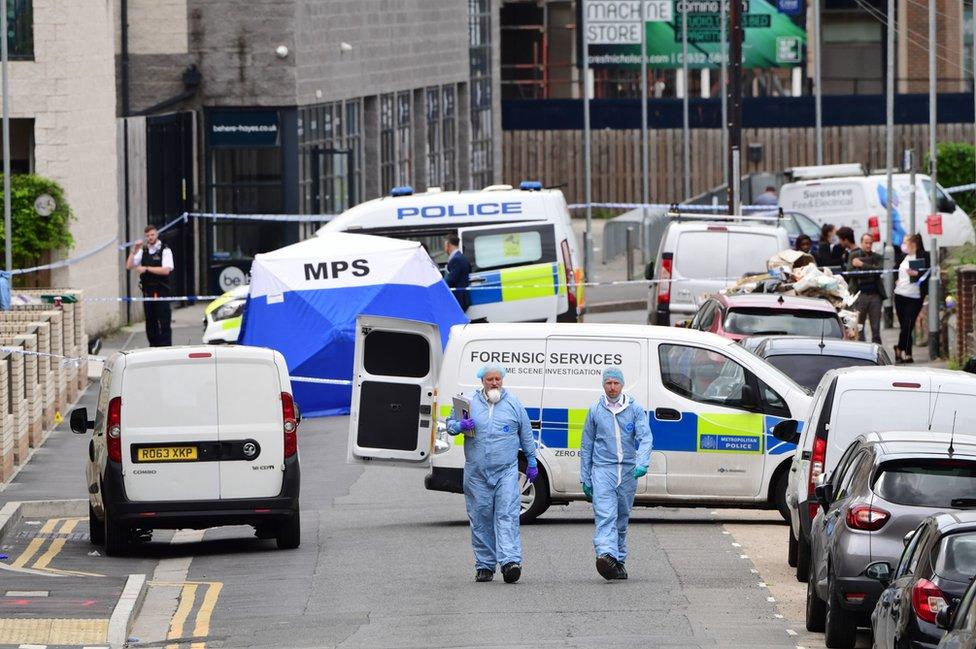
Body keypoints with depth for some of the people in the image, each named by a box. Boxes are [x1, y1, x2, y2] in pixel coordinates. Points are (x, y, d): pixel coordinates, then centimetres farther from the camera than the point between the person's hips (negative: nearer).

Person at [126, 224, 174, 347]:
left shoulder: (165, 250, -3)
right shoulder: (143, 251, 12)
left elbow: (166, 270, -14)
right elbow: (129, 266, 6)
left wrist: (147, 269, -17)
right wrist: (134, 250, -5)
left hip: (161, 291, -5)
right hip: (147, 291, 5)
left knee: (163, 323, -8)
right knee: (150, 322, 9)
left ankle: (166, 348, -8)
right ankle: (153, 347, 16)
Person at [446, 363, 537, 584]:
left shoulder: (513, 404, 8)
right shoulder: (470, 403, 7)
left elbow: (526, 434, 16)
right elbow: (450, 424, 15)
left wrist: (532, 462, 17)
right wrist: (460, 426, -9)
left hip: (506, 471, -1)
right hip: (477, 473, 1)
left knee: (507, 516, -13)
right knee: (480, 519, 4)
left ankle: (510, 561, -21)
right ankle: (484, 565, 11)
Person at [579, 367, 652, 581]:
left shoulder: (634, 409, 4)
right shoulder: (595, 411, 7)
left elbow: (645, 437, -5)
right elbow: (586, 446, 12)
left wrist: (642, 463, -23)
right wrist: (585, 478, 9)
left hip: (628, 472, 1)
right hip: (603, 469, -1)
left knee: (622, 519, 10)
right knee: (605, 515, -18)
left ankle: (619, 561, 20)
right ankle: (606, 555, -35)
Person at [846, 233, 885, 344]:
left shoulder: (877, 257, 12)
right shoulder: (853, 255, 7)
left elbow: (879, 270, -5)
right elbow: (850, 272, -6)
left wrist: (862, 265, -9)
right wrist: (870, 272, -8)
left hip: (875, 294, 2)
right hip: (860, 293, -2)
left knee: (876, 328, 3)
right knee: (858, 327, -3)